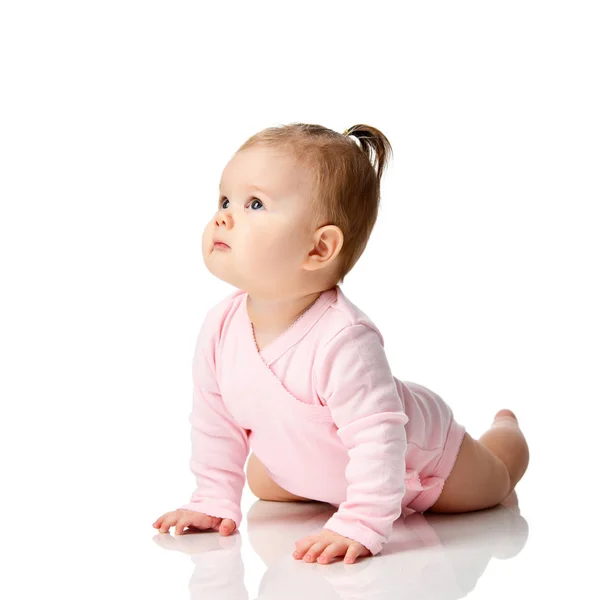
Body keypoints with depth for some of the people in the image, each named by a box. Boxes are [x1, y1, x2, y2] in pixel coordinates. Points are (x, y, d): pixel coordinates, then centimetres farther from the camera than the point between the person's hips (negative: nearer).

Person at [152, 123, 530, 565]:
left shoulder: (343, 341, -48)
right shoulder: (220, 329, -25)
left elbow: (379, 440, -46)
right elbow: (214, 423, -10)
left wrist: (360, 528, -47)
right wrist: (215, 503, -8)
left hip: (416, 460, -5)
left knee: (494, 482, 22)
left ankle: (505, 425, 54)